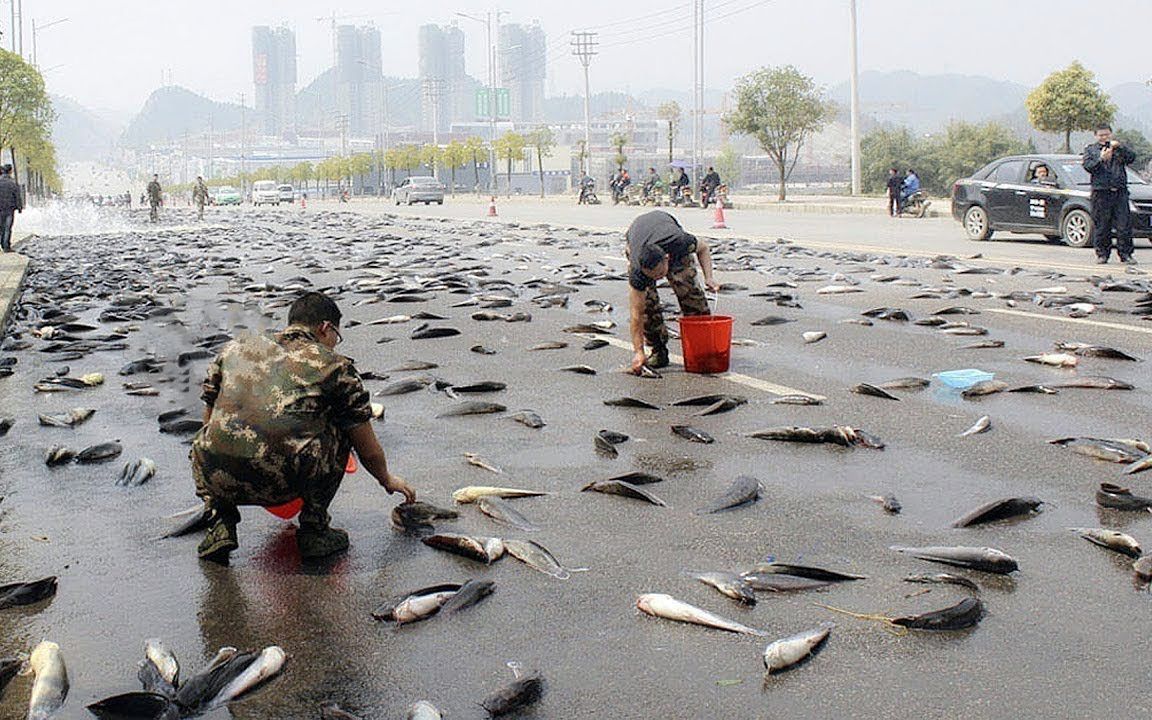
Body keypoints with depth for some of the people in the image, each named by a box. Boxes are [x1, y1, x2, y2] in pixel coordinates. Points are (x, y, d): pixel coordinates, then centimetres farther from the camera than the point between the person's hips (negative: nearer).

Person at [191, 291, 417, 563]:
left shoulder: (234, 349, 24)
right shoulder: (334, 365, 15)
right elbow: (369, 451, 20)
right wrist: (387, 480, 42)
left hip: (218, 479, 4)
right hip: (282, 482, -3)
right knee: (339, 430, 24)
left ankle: (223, 525, 18)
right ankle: (314, 529, 20)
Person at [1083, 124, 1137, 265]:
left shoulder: (1120, 147, 17)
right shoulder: (1090, 149, 13)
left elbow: (1131, 158, 0)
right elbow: (1088, 166, -2)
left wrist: (1119, 147, -14)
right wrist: (1101, 159, -17)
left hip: (1120, 191, 1)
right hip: (1100, 191, -1)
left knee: (1124, 224, -3)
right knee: (1101, 226, 0)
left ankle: (1125, 254, 3)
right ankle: (1102, 254, 8)